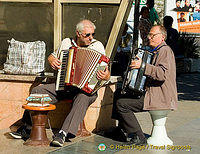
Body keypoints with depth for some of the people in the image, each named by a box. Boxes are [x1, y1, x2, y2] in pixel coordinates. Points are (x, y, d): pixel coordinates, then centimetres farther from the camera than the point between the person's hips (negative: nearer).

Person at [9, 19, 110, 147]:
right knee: (38, 90, -13)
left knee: (83, 98, -38)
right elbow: (52, 56, 26)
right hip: (63, 85, 4)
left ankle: (63, 133, -44)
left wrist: (105, 76, -27)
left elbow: (107, 73, -2)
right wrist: (52, 60, 2)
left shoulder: (97, 46, 0)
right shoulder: (66, 43, 10)